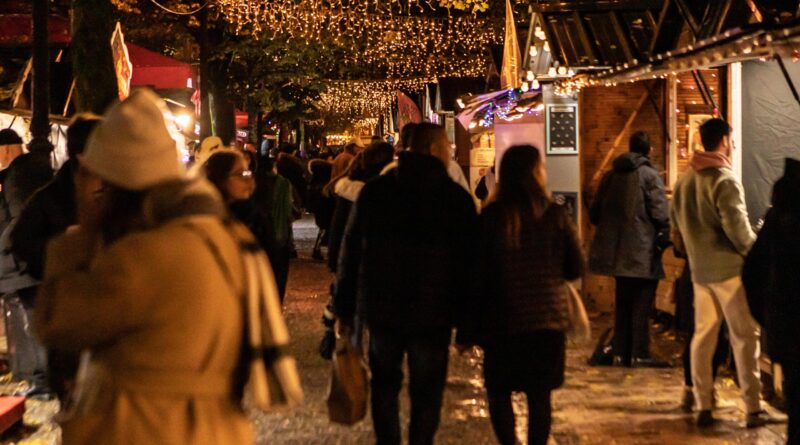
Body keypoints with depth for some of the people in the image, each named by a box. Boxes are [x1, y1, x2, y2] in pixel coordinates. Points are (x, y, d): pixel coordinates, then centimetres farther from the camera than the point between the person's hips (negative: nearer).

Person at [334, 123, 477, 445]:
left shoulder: (374, 191, 0)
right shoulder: (456, 198, -6)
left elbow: (350, 252, 2)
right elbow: (467, 260, -7)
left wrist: (344, 308, 9)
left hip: (381, 309, 3)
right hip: (432, 313, -2)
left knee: (384, 384, 17)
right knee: (426, 392, 8)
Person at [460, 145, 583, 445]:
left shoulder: (491, 217, -8)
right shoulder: (556, 216, -4)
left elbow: (477, 273, -6)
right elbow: (576, 269, 2)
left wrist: (469, 329, 1)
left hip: (504, 321, -1)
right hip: (549, 319, 1)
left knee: (498, 391, 12)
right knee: (539, 396, 9)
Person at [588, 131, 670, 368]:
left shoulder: (611, 175, 10)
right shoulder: (650, 175, -9)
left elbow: (595, 212, 13)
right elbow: (660, 214, -14)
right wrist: (663, 240, -1)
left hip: (617, 251, 6)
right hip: (643, 252, -6)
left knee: (622, 302, 14)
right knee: (642, 303, -1)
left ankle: (620, 353, 16)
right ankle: (640, 354, -2)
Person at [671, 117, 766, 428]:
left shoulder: (685, 180, 10)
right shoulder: (724, 179, -14)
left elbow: (677, 227, 15)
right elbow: (738, 228, -18)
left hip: (699, 270, 7)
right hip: (729, 268, -7)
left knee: (703, 335, 11)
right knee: (744, 337, -1)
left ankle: (702, 407, 12)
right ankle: (753, 409, 1)